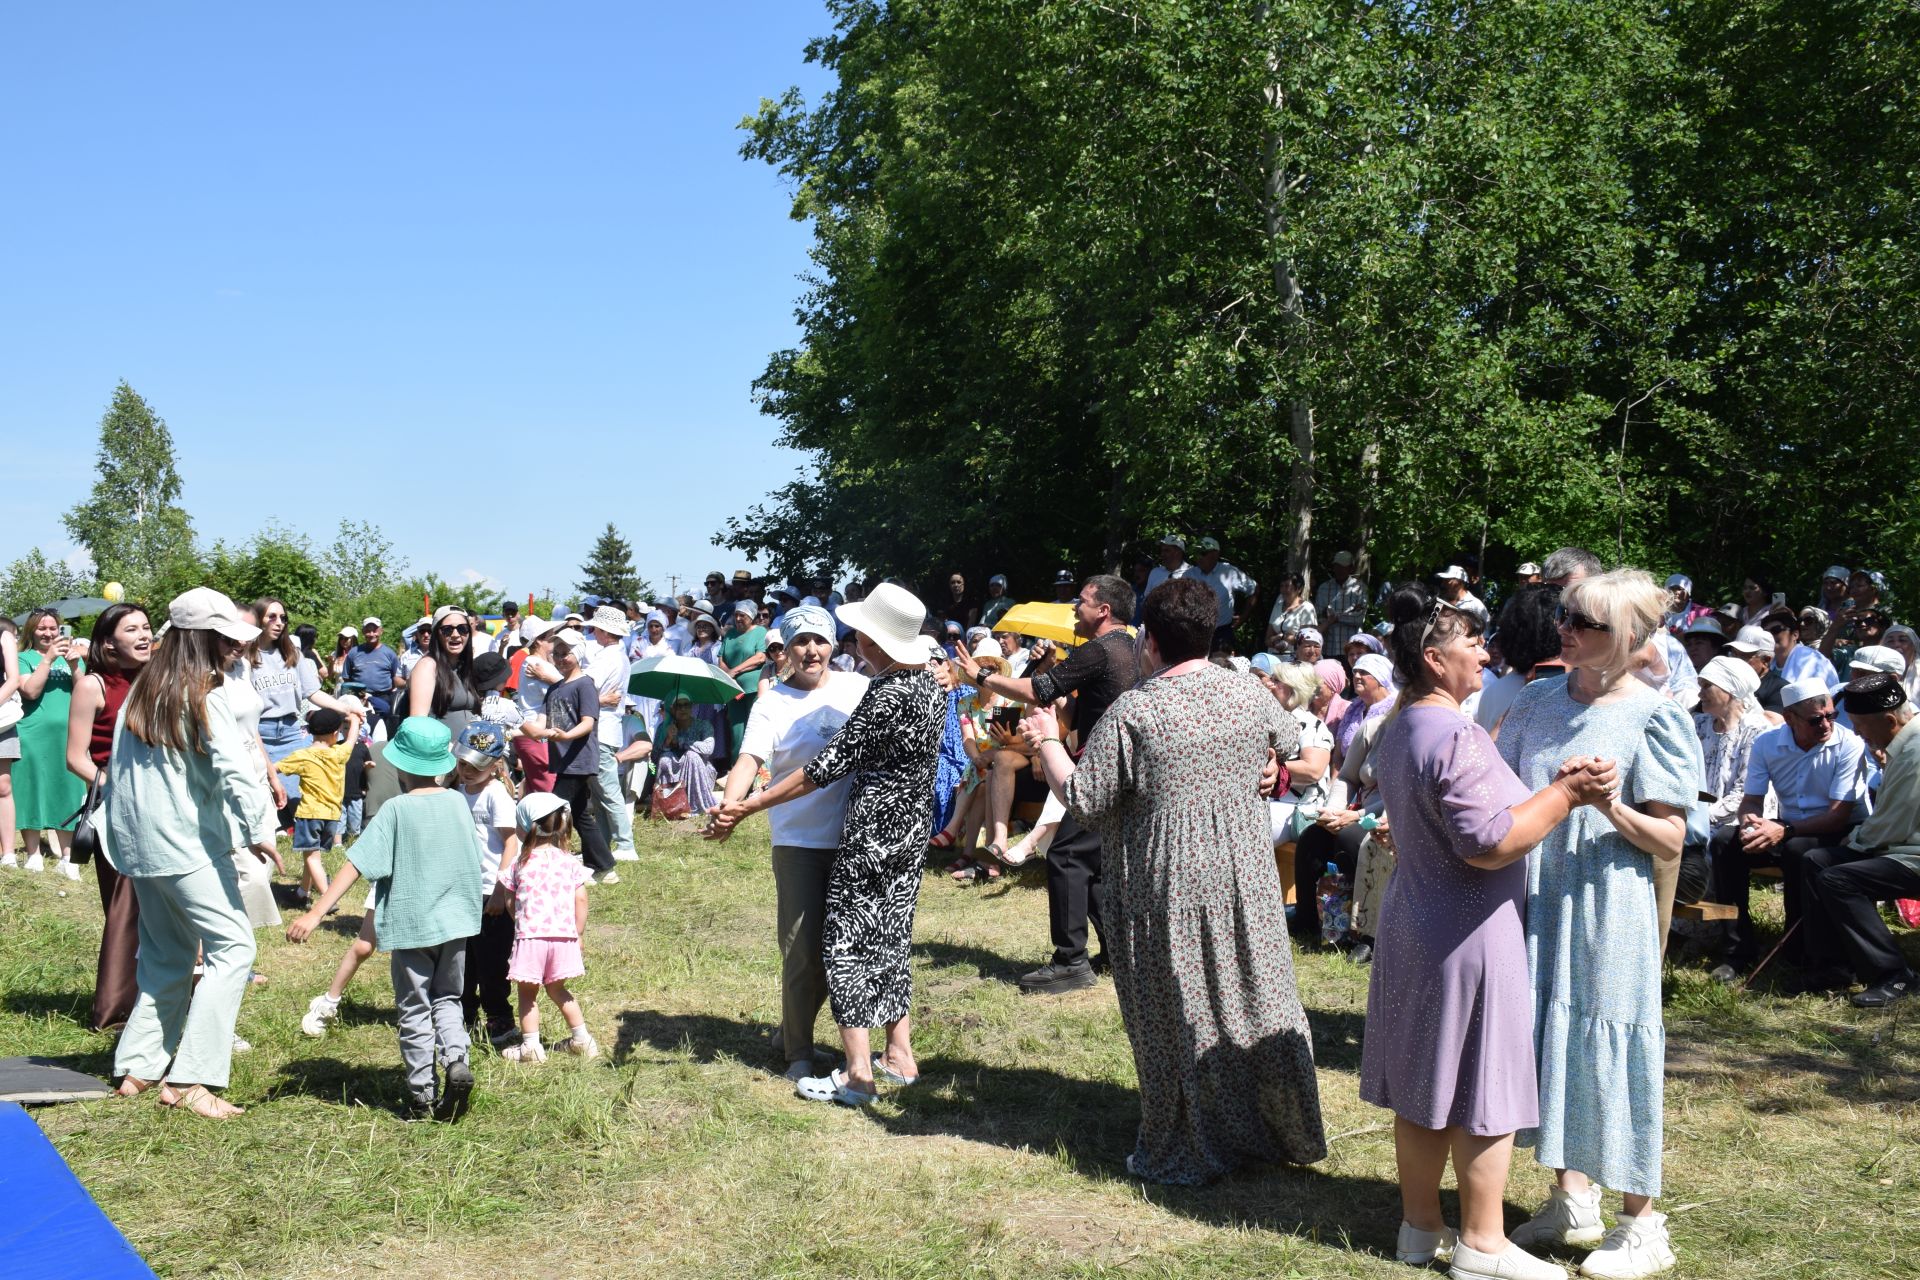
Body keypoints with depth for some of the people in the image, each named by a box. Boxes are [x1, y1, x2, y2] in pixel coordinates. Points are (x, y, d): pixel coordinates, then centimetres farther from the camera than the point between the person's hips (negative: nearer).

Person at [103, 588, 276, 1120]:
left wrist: (120, 829, 21)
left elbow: (117, 766, 16)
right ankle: (189, 1079, -11)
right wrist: (258, 830, -18)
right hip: (188, 843, -9)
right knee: (232, 946, -7)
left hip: (139, 845, 9)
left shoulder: (143, 689, 12)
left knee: (168, 955, 19)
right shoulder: (204, 694, -11)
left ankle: (137, 1067, 20)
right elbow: (234, 767, -22)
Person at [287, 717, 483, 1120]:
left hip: (409, 924, -4)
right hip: (455, 920, 4)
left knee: (414, 1009, 8)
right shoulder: (457, 803, 0)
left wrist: (315, 913, -19)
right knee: (447, 998, 18)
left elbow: (356, 865, -17)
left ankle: (422, 1094, 11)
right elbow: (473, 859, 11)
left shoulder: (395, 810, -12)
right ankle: (457, 1059, -7)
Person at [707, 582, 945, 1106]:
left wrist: (748, 806, -21)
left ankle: (858, 1074, 0)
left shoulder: (886, 694, -23)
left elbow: (830, 765, -23)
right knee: (891, 935, 17)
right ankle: (899, 1056, 22)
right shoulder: (930, 684, 3)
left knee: (847, 940, 0)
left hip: (873, 833, -9)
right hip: (914, 828, 9)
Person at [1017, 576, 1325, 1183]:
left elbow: (1082, 799, -13)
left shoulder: (1132, 712, -16)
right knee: (1260, 1002, 17)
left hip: (1168, 893, -4)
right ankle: (1285, 1133, 30)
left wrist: (1047, 742, 2)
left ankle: (1183, 1154, 18)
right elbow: (1290, 742, 20)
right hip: (1246, 881, 5)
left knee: (1177, 1018, 7)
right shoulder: (1252, 696, -2)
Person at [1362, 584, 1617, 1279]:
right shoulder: (1458, 737, -21)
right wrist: (1566, 794, -18)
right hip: (1469, 931, -9)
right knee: (1480, 1088, 2)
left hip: (1412, 922, 9)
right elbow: (1488, 843, -25)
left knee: (1421, 1081, 15)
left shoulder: (1397, 732, 10)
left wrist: (1551, 788, 12)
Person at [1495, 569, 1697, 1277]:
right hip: (1536, 903, 6)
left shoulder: (1653, 717, -10)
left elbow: (1670, 841, -10)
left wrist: (1610, 807, -25)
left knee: (1607, 1051, 0)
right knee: (1550, 1040, 13)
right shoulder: (1537, 701, 6)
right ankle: (1572, 1201, 30)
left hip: (1608, 912, -6)